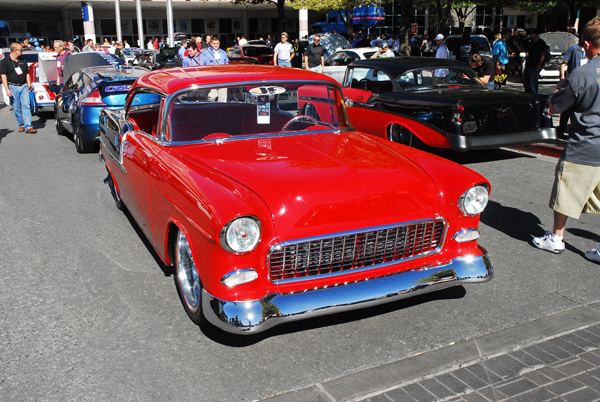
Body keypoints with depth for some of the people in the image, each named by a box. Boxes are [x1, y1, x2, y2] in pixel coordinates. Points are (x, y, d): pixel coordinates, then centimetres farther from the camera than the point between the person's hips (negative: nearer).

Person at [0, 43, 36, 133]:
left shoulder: (23, 60, 12)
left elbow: (27, 74, 19)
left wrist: (29, 85, 12)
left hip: (23, 86, 3)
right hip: (13, 87, -2)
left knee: (26, 106, -9)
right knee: (16, 108, 3)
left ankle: (28, 127, -14)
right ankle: (21, 125, 16)